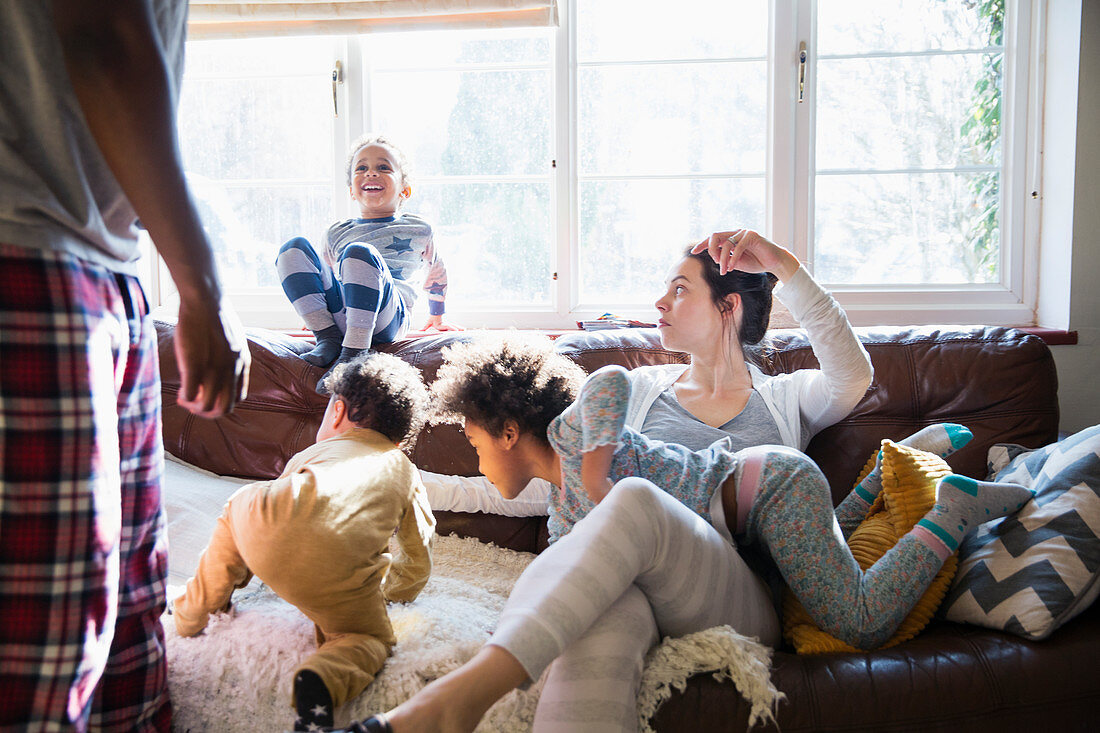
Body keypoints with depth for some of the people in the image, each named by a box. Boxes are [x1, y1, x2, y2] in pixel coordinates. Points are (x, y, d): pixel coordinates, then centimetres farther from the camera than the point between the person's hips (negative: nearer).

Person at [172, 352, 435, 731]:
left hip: (262, 528, 2)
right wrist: (390, 590, 59)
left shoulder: (315, 452, 37)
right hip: (337, 574, -2)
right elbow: (418, 557, 38)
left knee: (238, 508, 36)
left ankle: (192, 614, 49)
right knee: (369, 637, 22)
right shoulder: (405, 472, 34)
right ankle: (323, 678, -10)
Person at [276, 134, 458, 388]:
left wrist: (436, 318, 44)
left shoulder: (418, 229, 18)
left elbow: (436, 273, 34)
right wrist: (317, 318, 39)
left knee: (359, 251, -32)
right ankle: (327, 338, -22)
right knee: (294, 248, -12)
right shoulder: (337, 232, 23)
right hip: (340, 315, 4)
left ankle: (353, 353, -36)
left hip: (389, 318, -3)